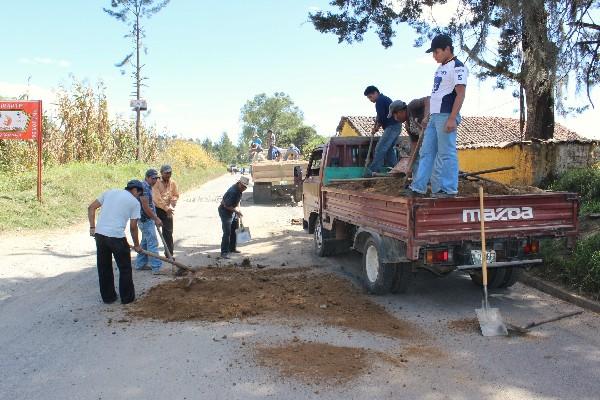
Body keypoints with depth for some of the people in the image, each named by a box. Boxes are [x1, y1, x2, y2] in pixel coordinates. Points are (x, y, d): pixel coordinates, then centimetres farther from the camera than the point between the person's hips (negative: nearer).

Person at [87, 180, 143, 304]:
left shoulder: (109, 192, 16)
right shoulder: (134, 202, 3)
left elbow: (91, 208, 12)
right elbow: (133, 227, 1)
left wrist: (92, 227, 12)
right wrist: (136, 245, 12)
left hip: (100, 234, 5)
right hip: (117, 237, -5)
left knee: (104, 267, 16)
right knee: (125, 268, 11)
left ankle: (107, 297, 25)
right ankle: (127, 297, 18)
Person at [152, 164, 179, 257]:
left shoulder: (172, 183, 0)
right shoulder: (156, 183, -15)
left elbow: (176, 195, 11)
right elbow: (157, 198, -22)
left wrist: (173, 201, -12)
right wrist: (166, 208, -28)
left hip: (167, 210, 3)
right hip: (156, 209, -3)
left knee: (168, 232, 3)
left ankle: (169, 253, 9)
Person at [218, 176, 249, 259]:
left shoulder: (239, 190, -1)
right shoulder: (233, 192, -30)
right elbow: (226, 205, -28)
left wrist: (238, 211, 12)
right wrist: (237, 211, -23)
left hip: (232, 211, 10)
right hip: (225, 212, -10)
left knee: (234, 231, 18)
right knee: (227, 233, -11)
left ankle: (232, 248, 32)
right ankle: (224, 252, -6)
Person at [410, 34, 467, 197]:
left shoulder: (457, 67, -8)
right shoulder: (442, 68, 20)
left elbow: (460, 94, -15)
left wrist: (452, 118, -22)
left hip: (446, 116, -10)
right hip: (434, 116, 10)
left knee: (446, 153, -7)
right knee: (426, 151, 8)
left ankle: (448, 189, -2)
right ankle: (418, 187, 11)